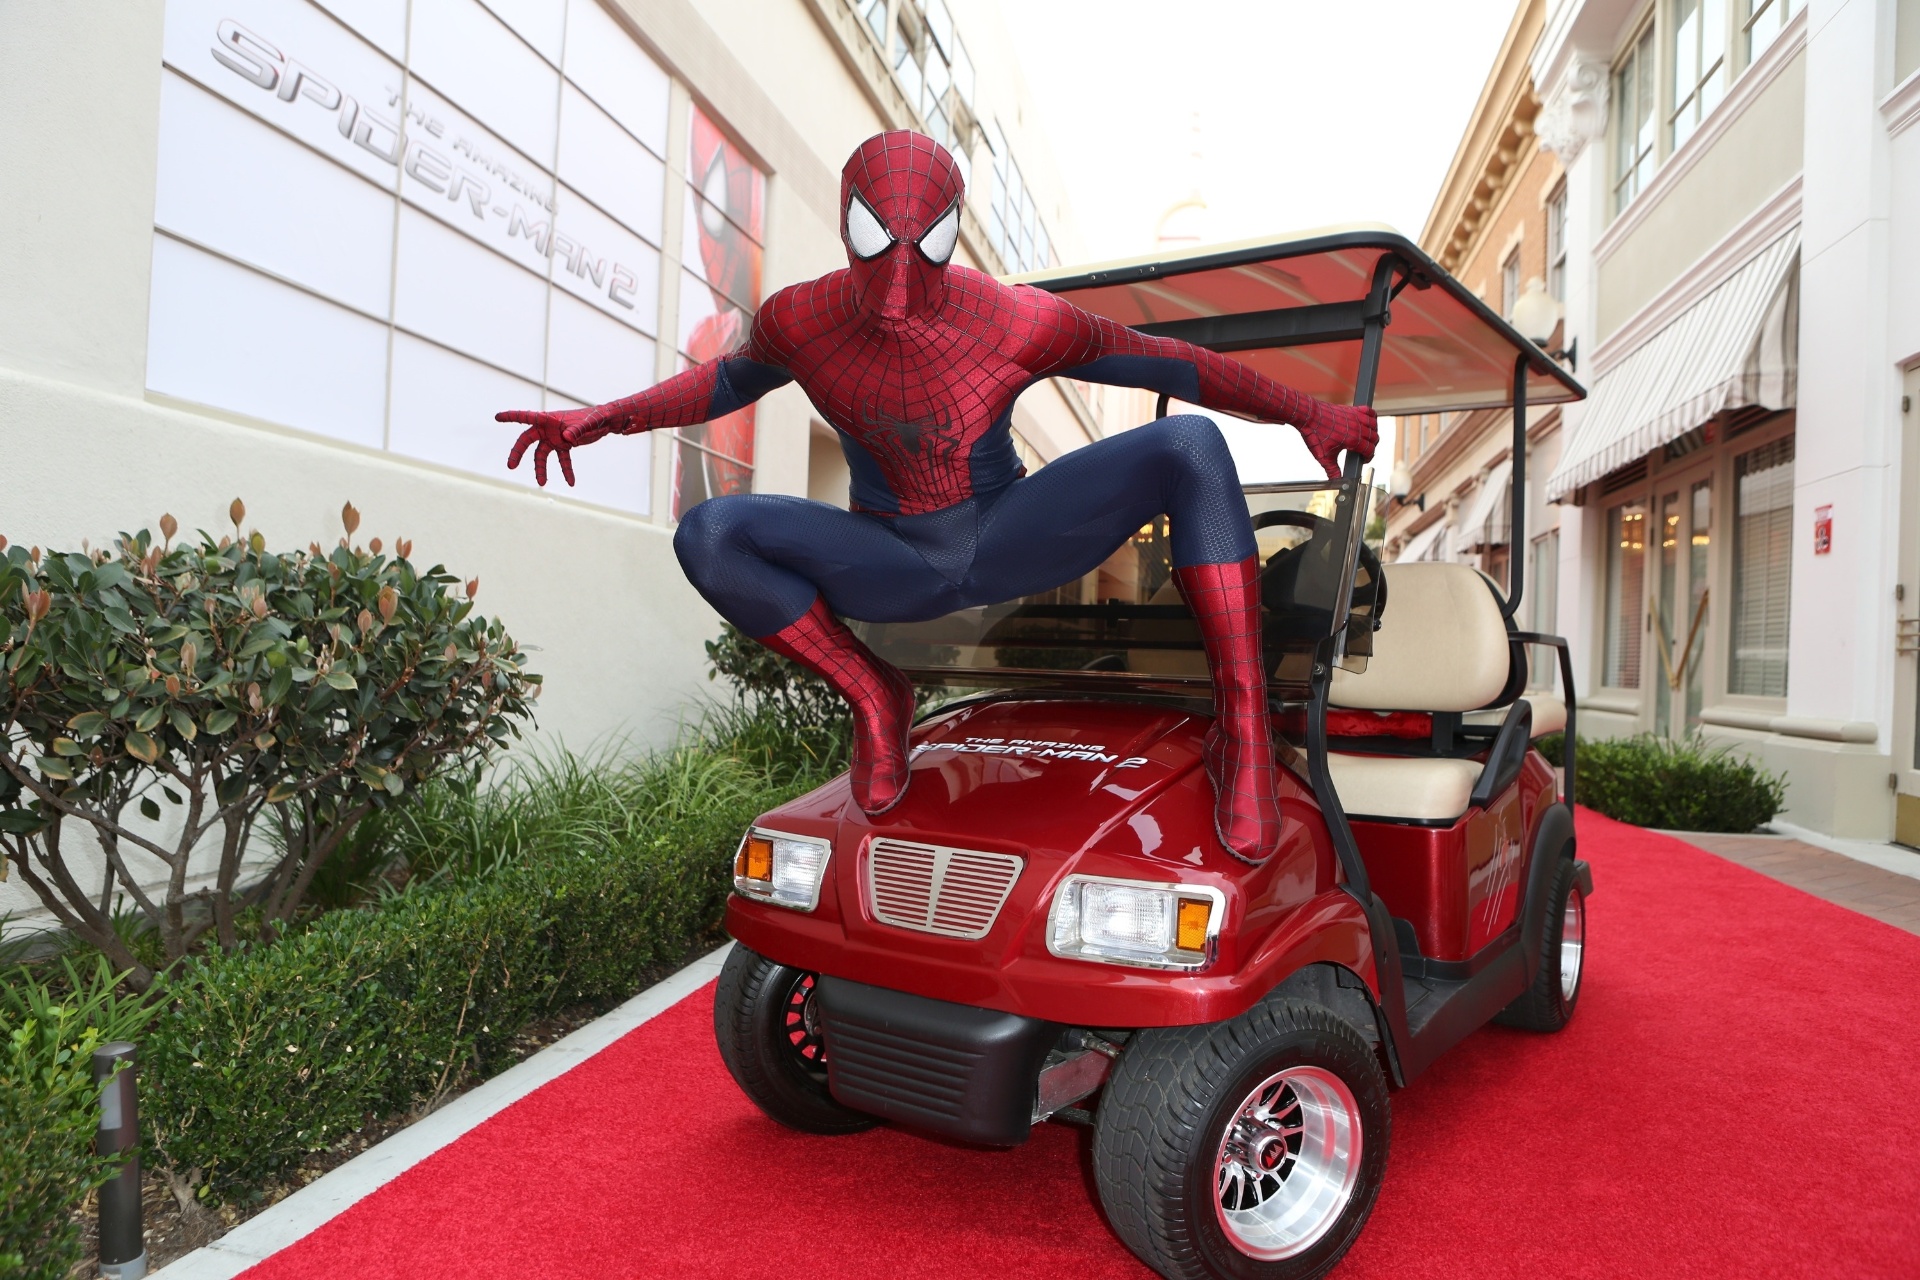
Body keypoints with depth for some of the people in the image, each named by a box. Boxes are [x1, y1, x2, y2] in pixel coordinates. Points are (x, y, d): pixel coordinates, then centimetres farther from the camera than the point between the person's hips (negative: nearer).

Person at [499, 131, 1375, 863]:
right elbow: (732, 379, 10)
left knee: (1191, 446, -25)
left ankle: (1241, 723, -26)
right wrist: (604, 419, -2)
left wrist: (1307, 413, -11)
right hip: (892, 570, 2)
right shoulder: (799, 320, -11)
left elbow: (1161, 361, -9)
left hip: (1009, 545, -1)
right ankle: (874, 699, -8)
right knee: (710, 534, -26)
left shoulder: (1019, 323, -19)